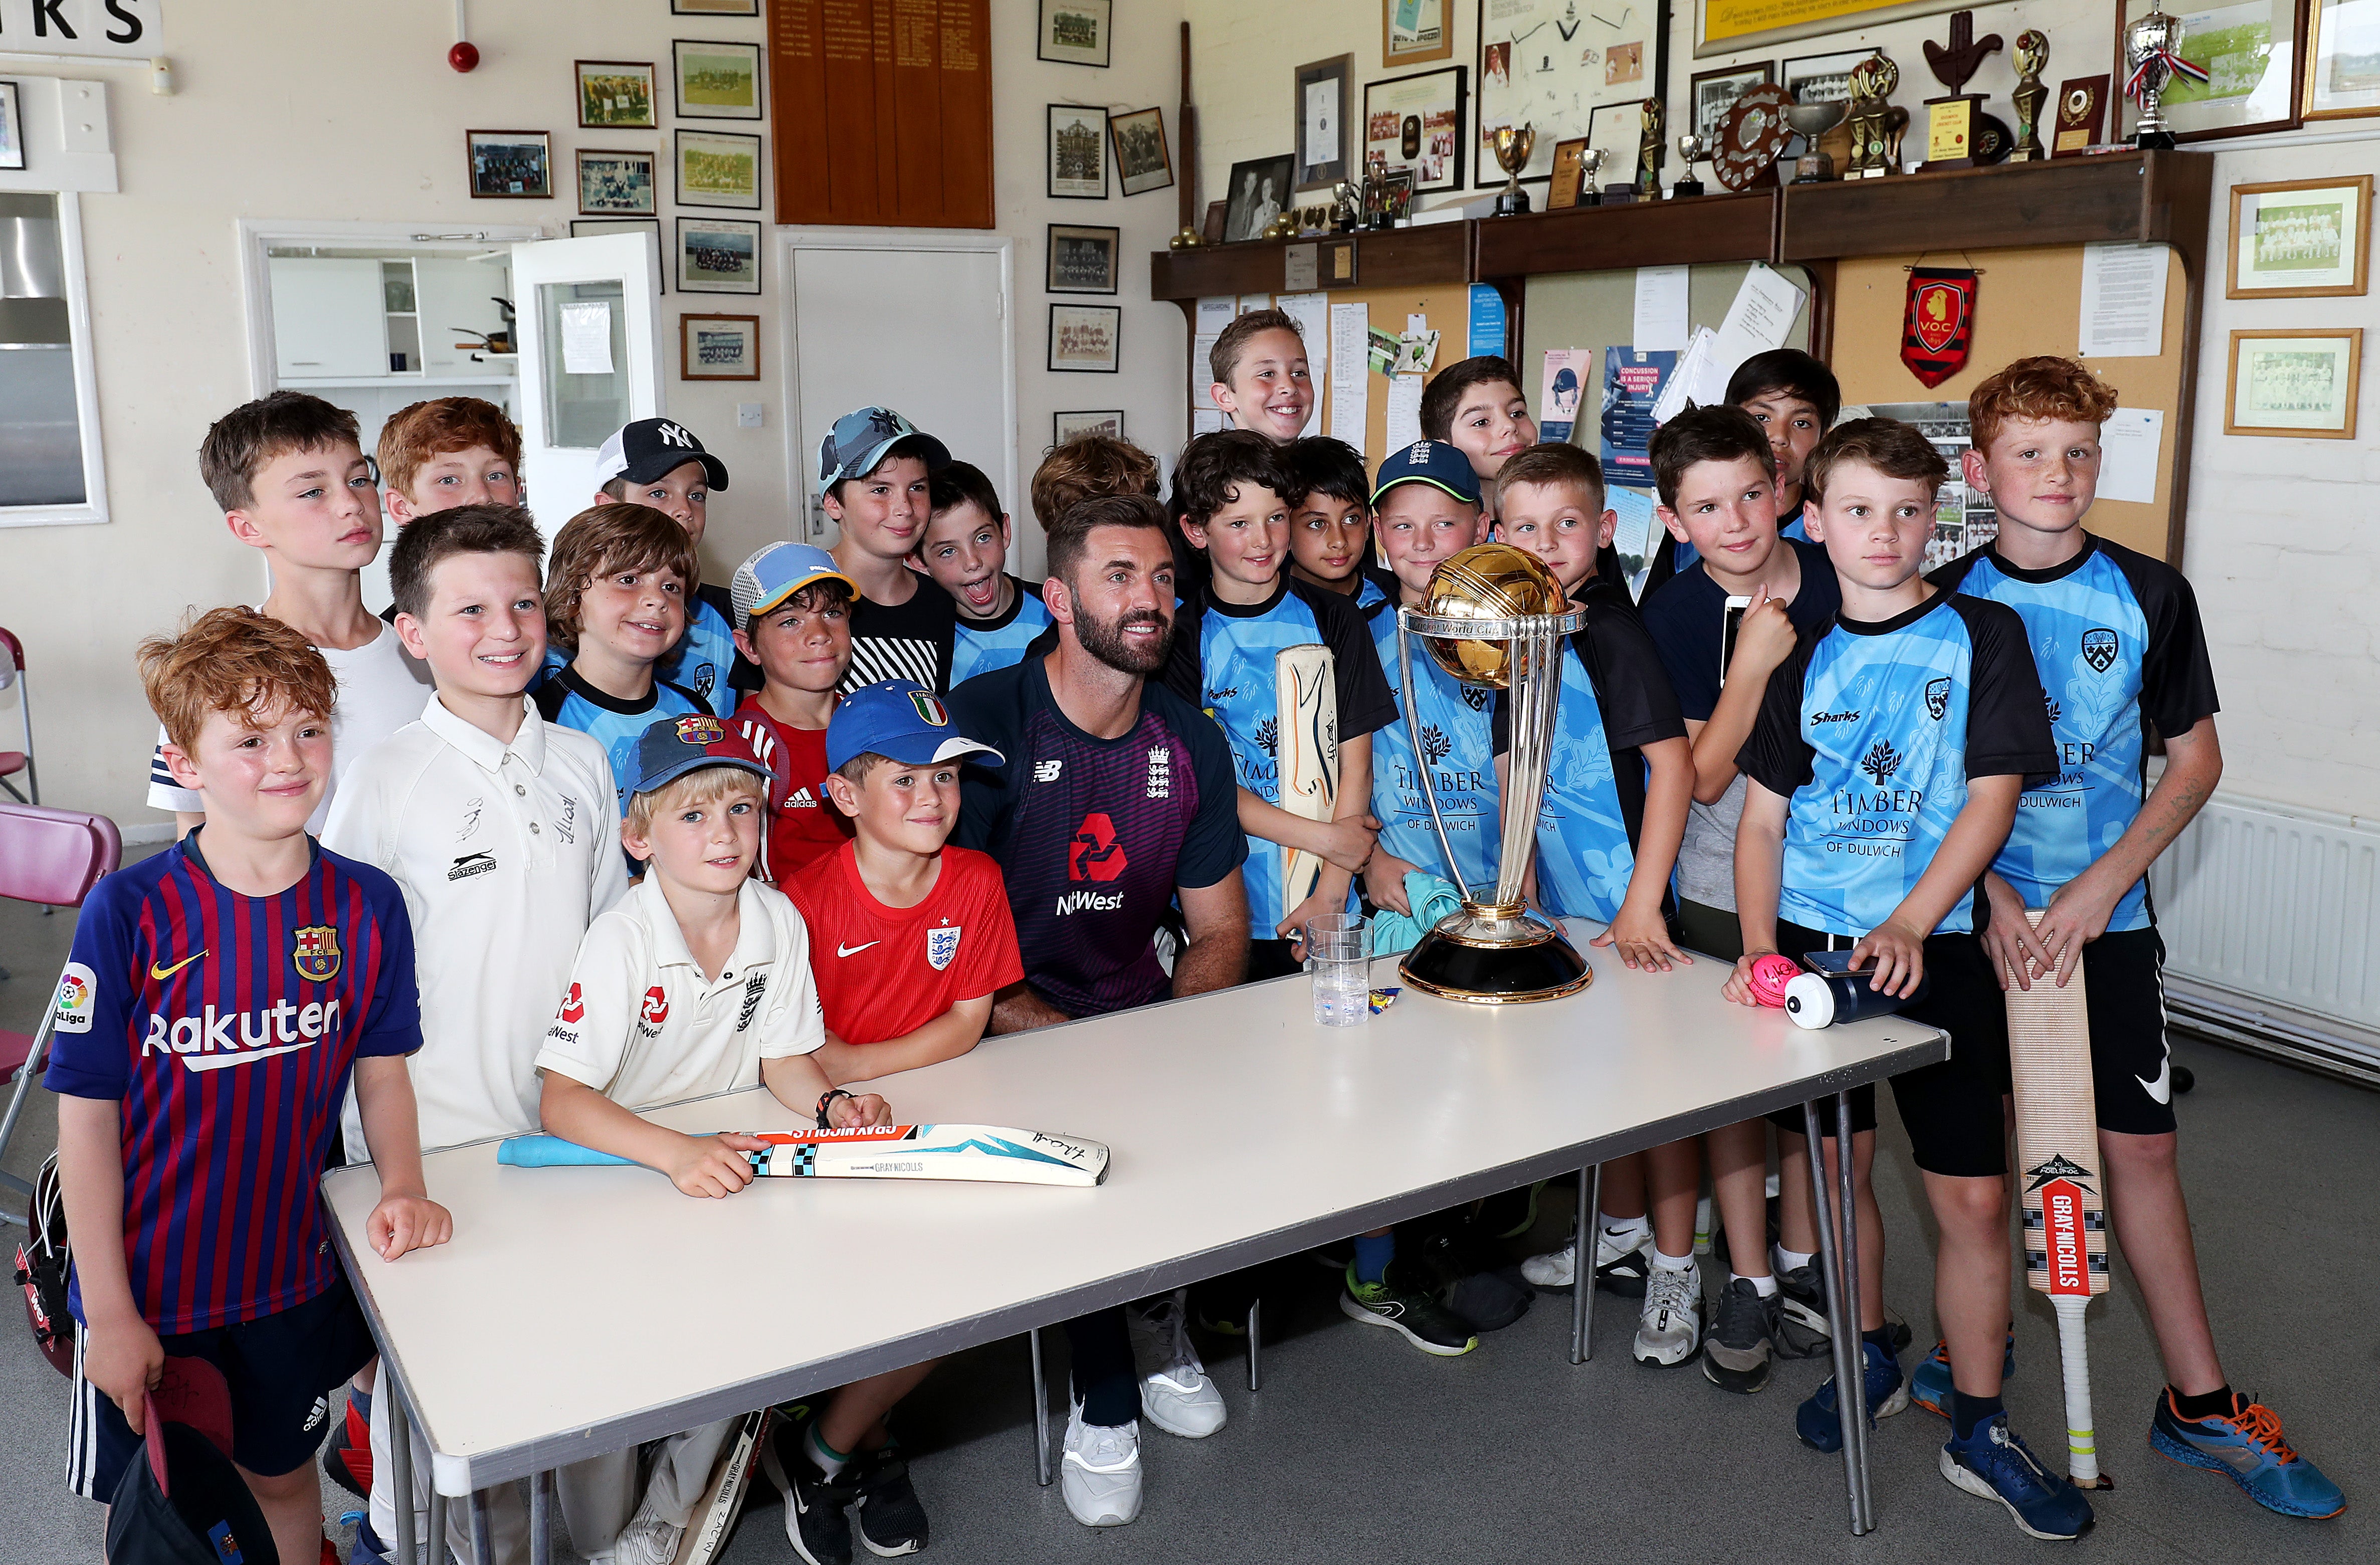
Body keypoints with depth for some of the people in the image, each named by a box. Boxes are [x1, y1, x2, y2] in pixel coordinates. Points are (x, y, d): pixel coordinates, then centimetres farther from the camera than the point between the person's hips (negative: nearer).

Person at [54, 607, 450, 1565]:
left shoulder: (367, 905, -9)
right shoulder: (130, 913, -17)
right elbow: (87, 1121, -13)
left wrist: (402, 1186, -14)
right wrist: (111, 1313, -11)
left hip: (291, 1283, 2)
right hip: (144, 1299, -2)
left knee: (284, 1484, 21)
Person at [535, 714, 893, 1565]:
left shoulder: (780, 920, -5)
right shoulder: (621, 941, -19)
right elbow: (562, 1101, -24)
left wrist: (832, 1102, -16)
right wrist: (675, 1152, -38)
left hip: (727, 1164, 4)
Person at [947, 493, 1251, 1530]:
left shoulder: (1191, 741, 5)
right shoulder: (983, 721, -11)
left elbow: (1221, 931, 10)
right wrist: (1054, 1035, -23)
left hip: (1141, 1012, 5)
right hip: (1010, 1032, -4)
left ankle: (1163, 1318, 12)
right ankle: (1105, 1399, -5)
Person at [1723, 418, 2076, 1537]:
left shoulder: (1981, 634, 0)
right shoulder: (1803, 657, 7)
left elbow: (1993, 798, -7)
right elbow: (1761, 816, 7)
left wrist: (1909, 925, -18)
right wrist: (1757, 950, -7)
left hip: (1933, 951, -2)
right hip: (1809, 943, 2)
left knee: (1972, 1194, 0)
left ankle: (1980, 1430, 15)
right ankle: (1865, 1355, 32)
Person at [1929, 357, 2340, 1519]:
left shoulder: (2149, 594, -2)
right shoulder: (1945, 602, -2)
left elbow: (2196, 760, 1)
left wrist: (2098, 887, -10)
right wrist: (1994, 899, -10)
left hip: (2106, 914, 0)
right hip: (1976, 912, 0)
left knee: (2138, 1147, 3)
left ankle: (2199, 1405, 16)